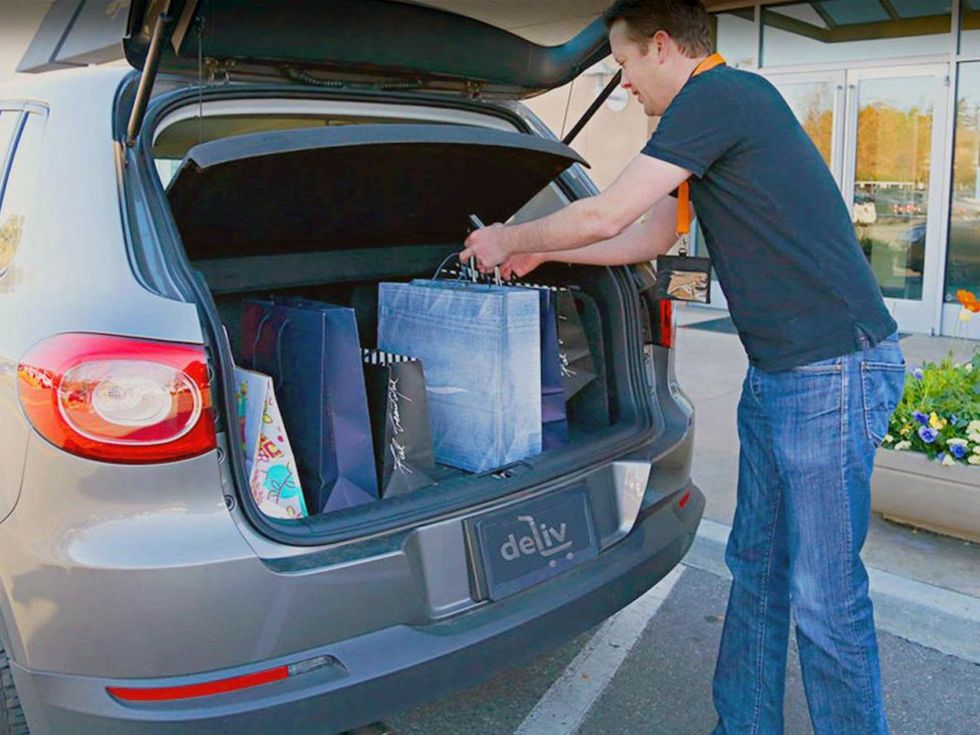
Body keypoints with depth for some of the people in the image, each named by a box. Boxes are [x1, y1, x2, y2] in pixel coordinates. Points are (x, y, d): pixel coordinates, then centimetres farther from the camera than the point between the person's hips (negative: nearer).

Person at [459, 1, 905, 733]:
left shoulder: (718, 95, -13)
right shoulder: (719, 108, 19)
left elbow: (604, 216, -15)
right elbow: (650, 237, 24)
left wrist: (512, 239, 2)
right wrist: (539, 253, 24)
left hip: (834, 371, -10)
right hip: (779, 372, 10)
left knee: (825, 593, 0)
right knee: (756, 568, 16)